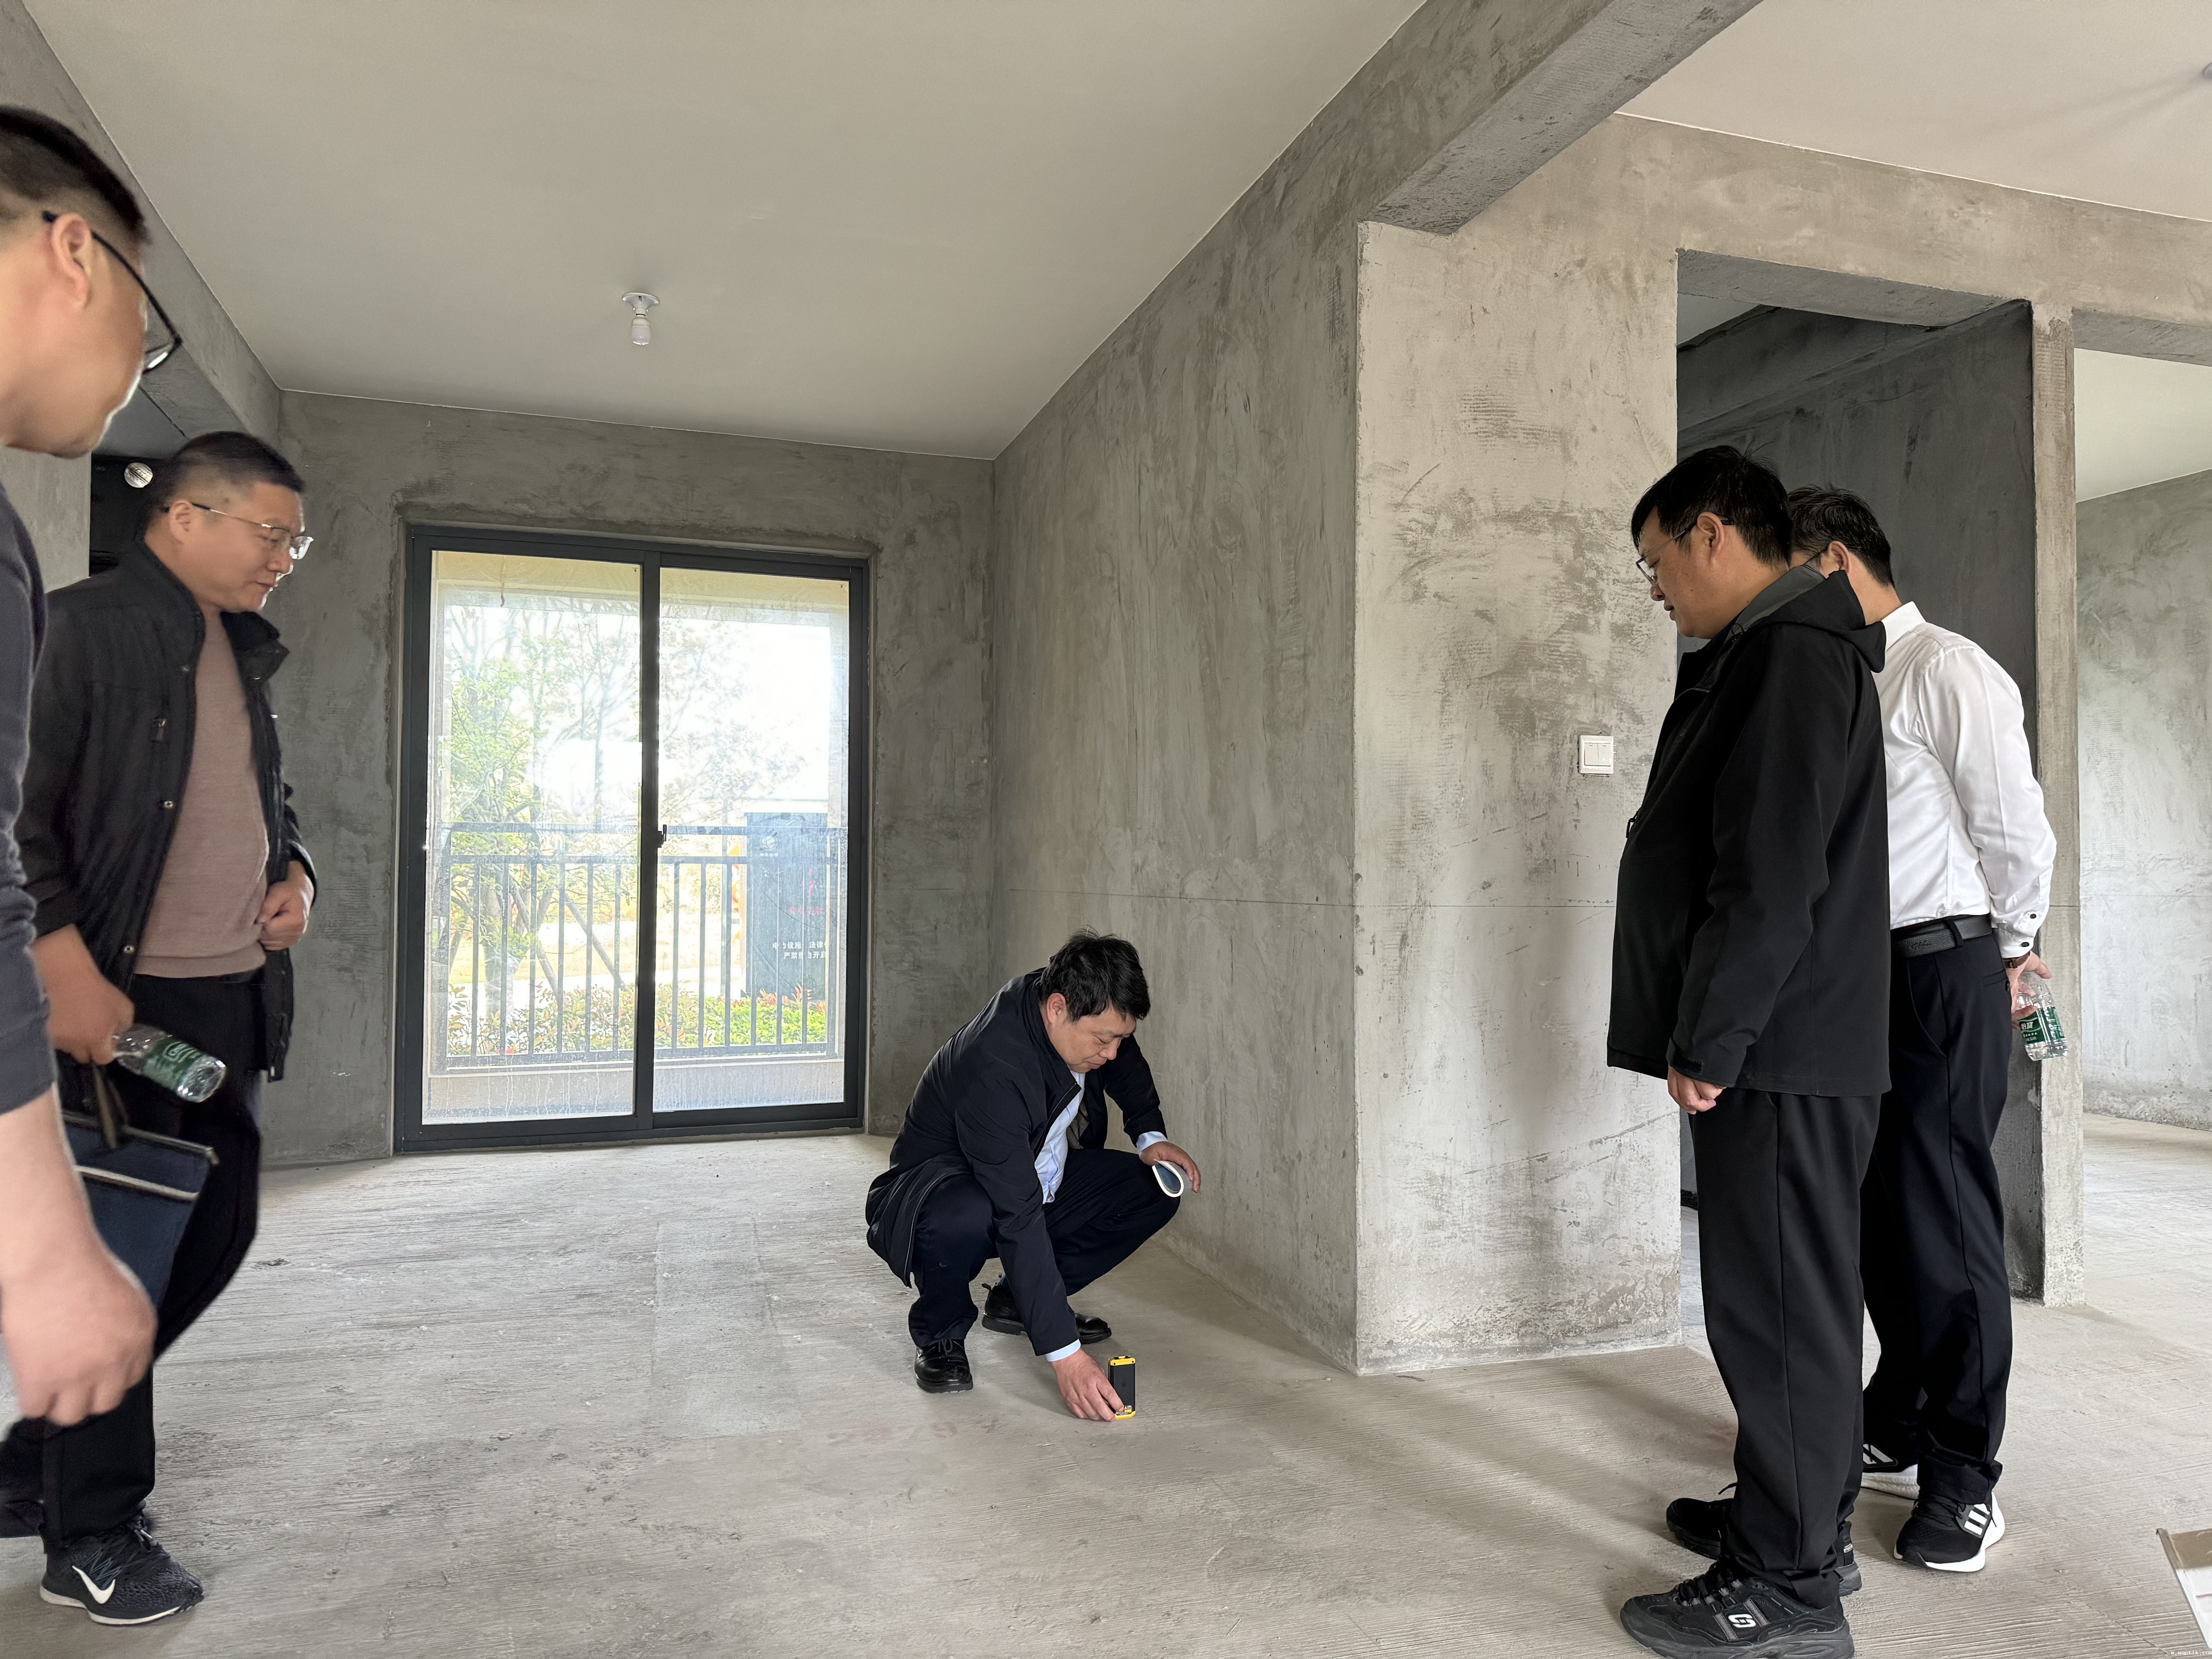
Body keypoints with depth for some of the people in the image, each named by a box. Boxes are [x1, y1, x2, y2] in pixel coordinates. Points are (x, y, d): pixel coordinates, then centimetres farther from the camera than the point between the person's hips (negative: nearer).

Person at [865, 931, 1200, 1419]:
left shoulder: (1083, 1010, -14)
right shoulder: (991, 1068, -37)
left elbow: (1126, 1064, 12)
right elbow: (1019, 1220, -38)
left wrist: (1151, 1136, -4)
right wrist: (1064, 1353, -38)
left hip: (1034, 1181, 8)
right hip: (936, 1188, -8)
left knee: (1156, 1187, -6)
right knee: (963, 1217, -42)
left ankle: (1017, 1300, 8)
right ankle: (940, 1334, -8)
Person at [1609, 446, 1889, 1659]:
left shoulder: (1792, 654, -14)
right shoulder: (1765, 655, 18)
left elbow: (1774, 877, -23)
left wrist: (1708, 1039, -17)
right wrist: (1707, 1035, 19)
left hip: (1783, 1056, -10)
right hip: (1773, 1053, 10)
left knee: (1776, 1302, -2)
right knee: (1787, 1295, 18)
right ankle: (1801, 1516, 32)